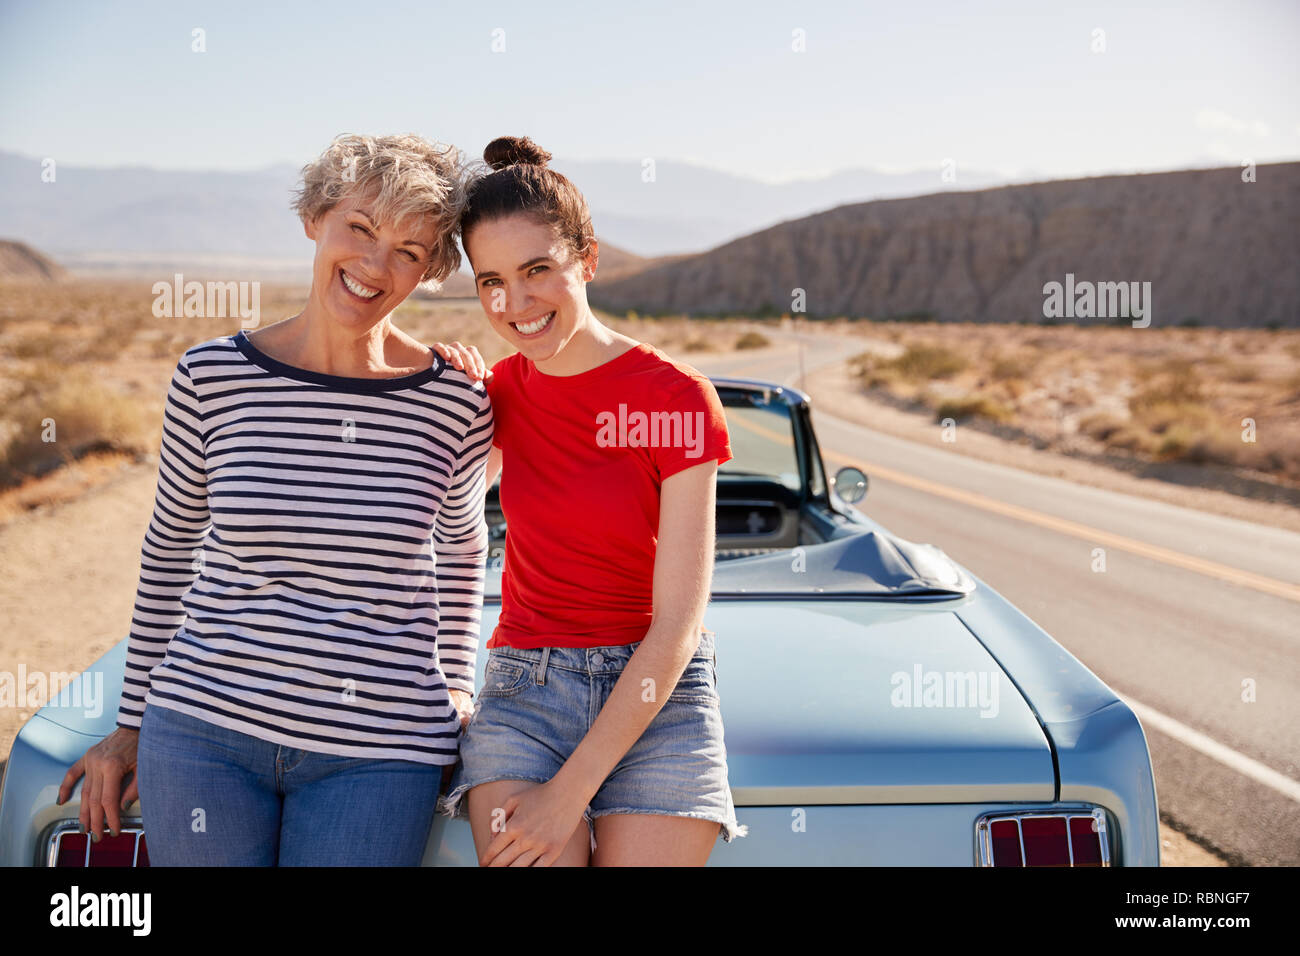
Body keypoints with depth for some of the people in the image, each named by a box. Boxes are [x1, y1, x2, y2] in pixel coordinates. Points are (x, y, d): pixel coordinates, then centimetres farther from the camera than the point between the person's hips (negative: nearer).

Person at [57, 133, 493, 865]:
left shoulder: (456, 402, -5)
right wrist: (131, 727, 13)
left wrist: (456, 686, 15)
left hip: (376, 755, 0)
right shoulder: (212, 378, -3)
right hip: (204, 728, 1)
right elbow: (168, 551, 8)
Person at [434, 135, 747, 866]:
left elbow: (677, 625, -12)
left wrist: (570, 792, -15)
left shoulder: (677, 400, -9)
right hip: (522, 694, 3)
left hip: (656, 701, -3)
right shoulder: (500, 391, 6)